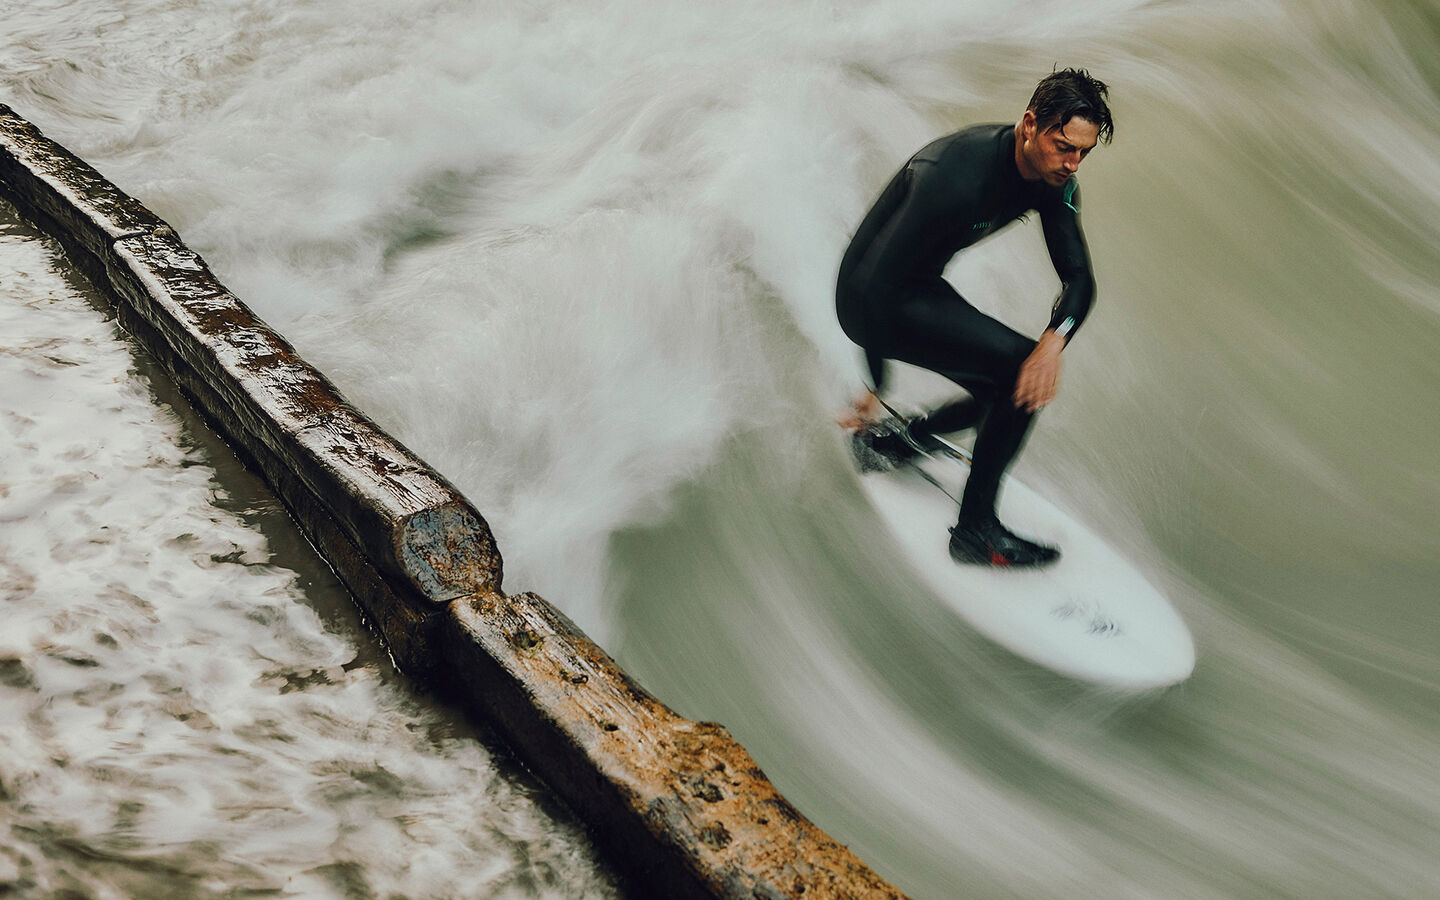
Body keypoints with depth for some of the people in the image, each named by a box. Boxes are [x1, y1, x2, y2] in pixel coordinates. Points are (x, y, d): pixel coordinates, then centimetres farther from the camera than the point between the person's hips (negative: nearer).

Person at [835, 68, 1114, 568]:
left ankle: (889, 442, 27)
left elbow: (1079, 277, -5)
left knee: (1025, 388, 12)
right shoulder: (957, 175, -32)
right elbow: (871, 281, -32)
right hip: (873, 302, -9)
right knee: (1021, 369, -20)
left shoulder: (1053, 181, -6)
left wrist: (1054, 341, -28)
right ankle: (976, 530, -10)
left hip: (921, 290, 9)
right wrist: (876, 386, -27)